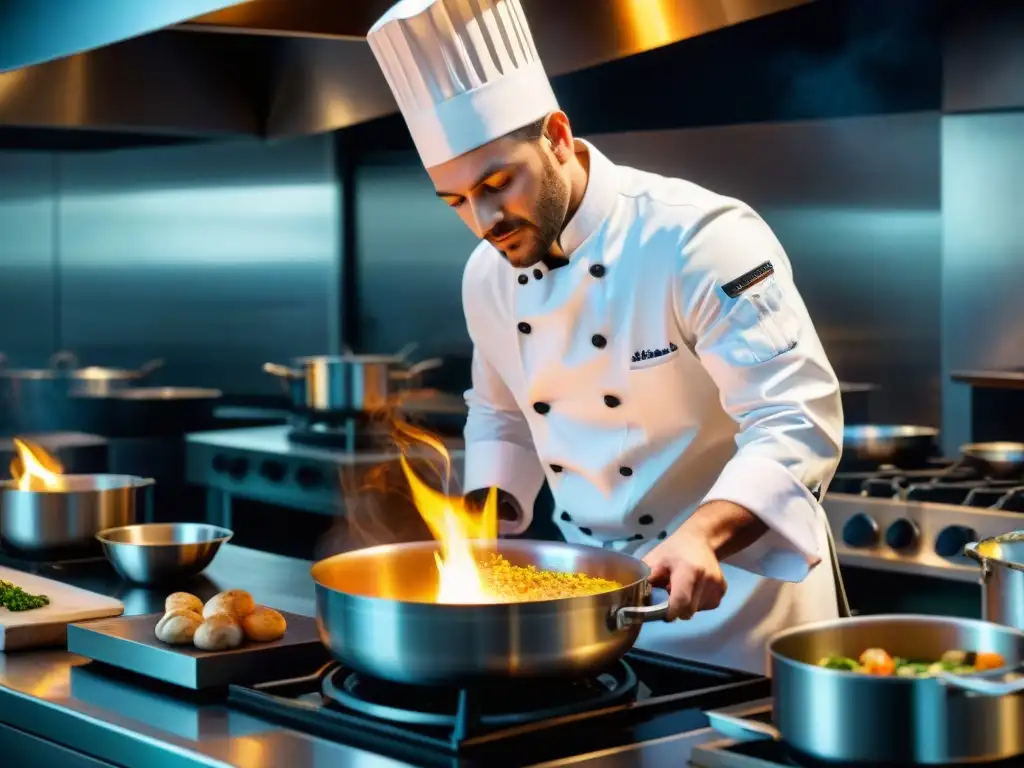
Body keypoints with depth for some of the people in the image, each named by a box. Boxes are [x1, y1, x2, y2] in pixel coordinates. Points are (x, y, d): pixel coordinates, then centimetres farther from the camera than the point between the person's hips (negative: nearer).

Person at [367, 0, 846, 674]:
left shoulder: (698, 239, -22)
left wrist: (700, 537, -41)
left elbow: (798, 420, -27)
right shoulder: (489, 277, 0)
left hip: (731, 588, -6)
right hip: (593, 593, 6)